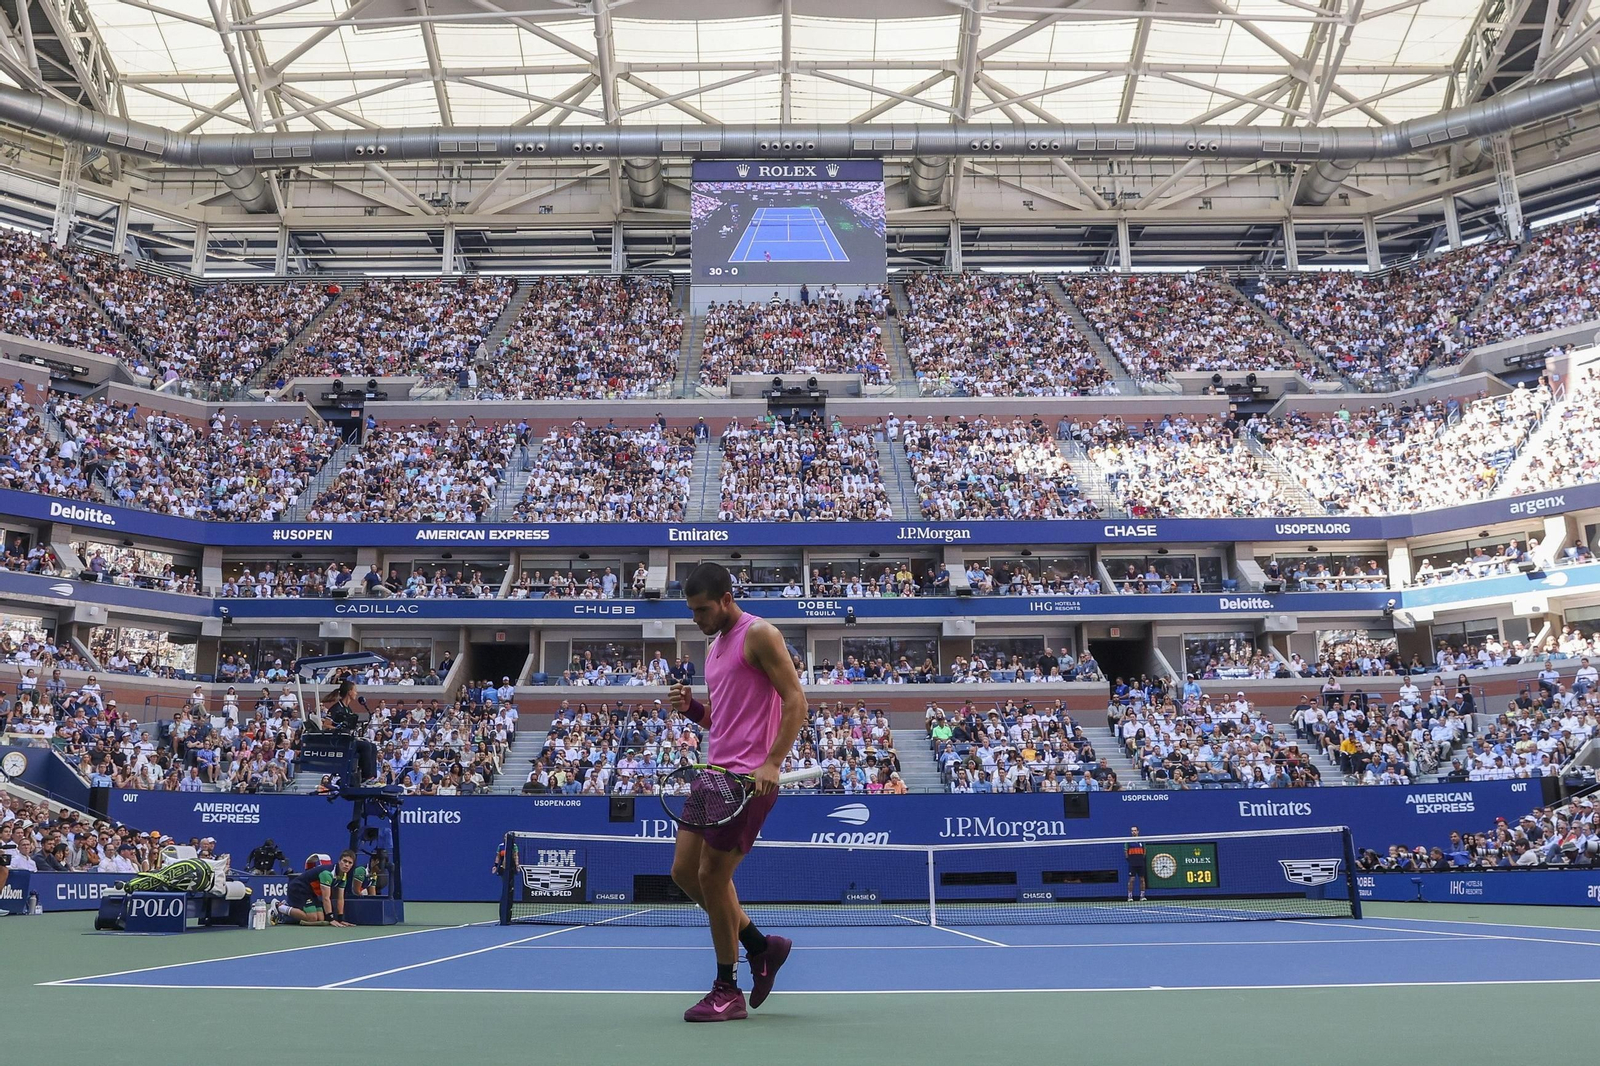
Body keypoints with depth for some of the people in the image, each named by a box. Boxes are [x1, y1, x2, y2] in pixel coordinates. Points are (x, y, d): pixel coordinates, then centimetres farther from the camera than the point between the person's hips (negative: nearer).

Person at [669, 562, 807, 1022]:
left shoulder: (759, 635, -9)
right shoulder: (714, 647, 18)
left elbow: (796, 700, -15)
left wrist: (772, 763, -24)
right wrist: (690, 706, 3)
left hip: (749, 778, -9)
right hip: (715, 773, 9)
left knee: (712, 876, -5)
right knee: (684, 871, 8)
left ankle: (727, 993, 10)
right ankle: (761, 946, 22)